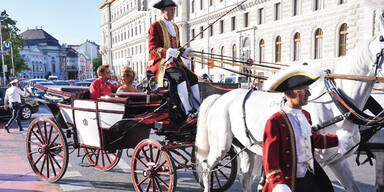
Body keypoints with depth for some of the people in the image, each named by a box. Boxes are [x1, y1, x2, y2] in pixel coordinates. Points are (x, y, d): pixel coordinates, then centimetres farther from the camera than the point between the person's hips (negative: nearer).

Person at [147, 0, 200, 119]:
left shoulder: (175, 27, 23)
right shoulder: (155, 26, -1)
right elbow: (152, 49, -10)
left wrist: (182, 56, 4)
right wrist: (166, 51, -29)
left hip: (175, 61, 7)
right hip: (160, 62, -7)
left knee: (193, 77, -14)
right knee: (180, 75, -33)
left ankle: (197, 109, -14)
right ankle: (189, 112, -37)